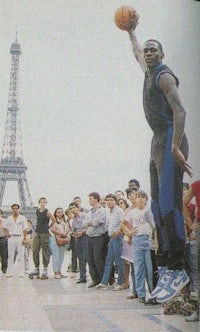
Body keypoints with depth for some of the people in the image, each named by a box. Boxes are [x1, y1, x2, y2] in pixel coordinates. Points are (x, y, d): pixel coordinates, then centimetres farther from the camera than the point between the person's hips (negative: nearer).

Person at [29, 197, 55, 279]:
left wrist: (48, 226, 7)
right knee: (35, 251, 2)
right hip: (37, 233, 6)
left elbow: (54, 220, 1)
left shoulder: (47, 212, -7)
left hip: (45, 233, -6)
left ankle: (45, 269, 5)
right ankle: (36, 269, 10)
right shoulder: (37, 211, 11)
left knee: (45, 251, -1)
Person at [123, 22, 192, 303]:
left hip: (170, 139, -10)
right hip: (157, 141, 10)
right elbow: (137, 54, 43)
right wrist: (131, 33, 53)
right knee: (158, 206, 4)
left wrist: (175, 147, -29)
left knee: (169, 203, -18)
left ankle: (177, 269, -19)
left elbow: (180, 111, -21)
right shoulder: (150, 72, 20)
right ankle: (164, 266, 6)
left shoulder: (164, 76, -7)